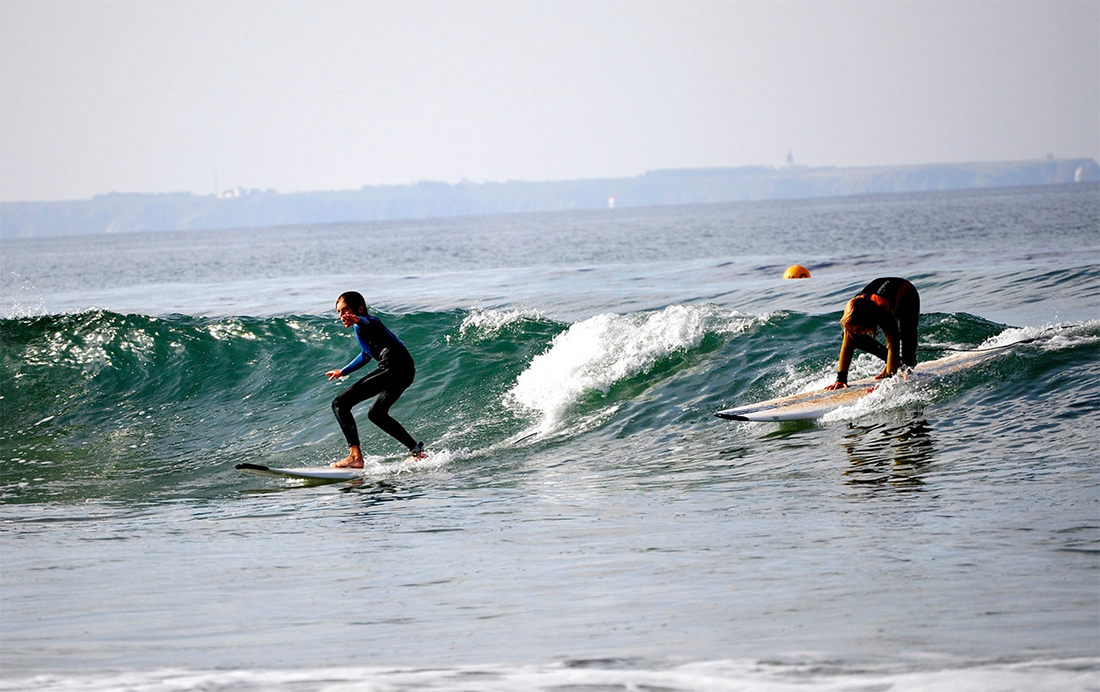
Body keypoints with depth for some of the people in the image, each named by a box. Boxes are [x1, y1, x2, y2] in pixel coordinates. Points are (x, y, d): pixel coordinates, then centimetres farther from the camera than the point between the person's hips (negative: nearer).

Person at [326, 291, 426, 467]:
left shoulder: (363, 324, -2)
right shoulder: (361, 328, 28)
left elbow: (370, 322, -29)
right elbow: (366, 355, 45)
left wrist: (357, 320, -52)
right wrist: (343, 372, 58)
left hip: (393, 366, -10)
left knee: (340, 403, -14)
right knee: (376, 413, 29)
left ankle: (355, 456, -24)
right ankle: (417, 451, 31)